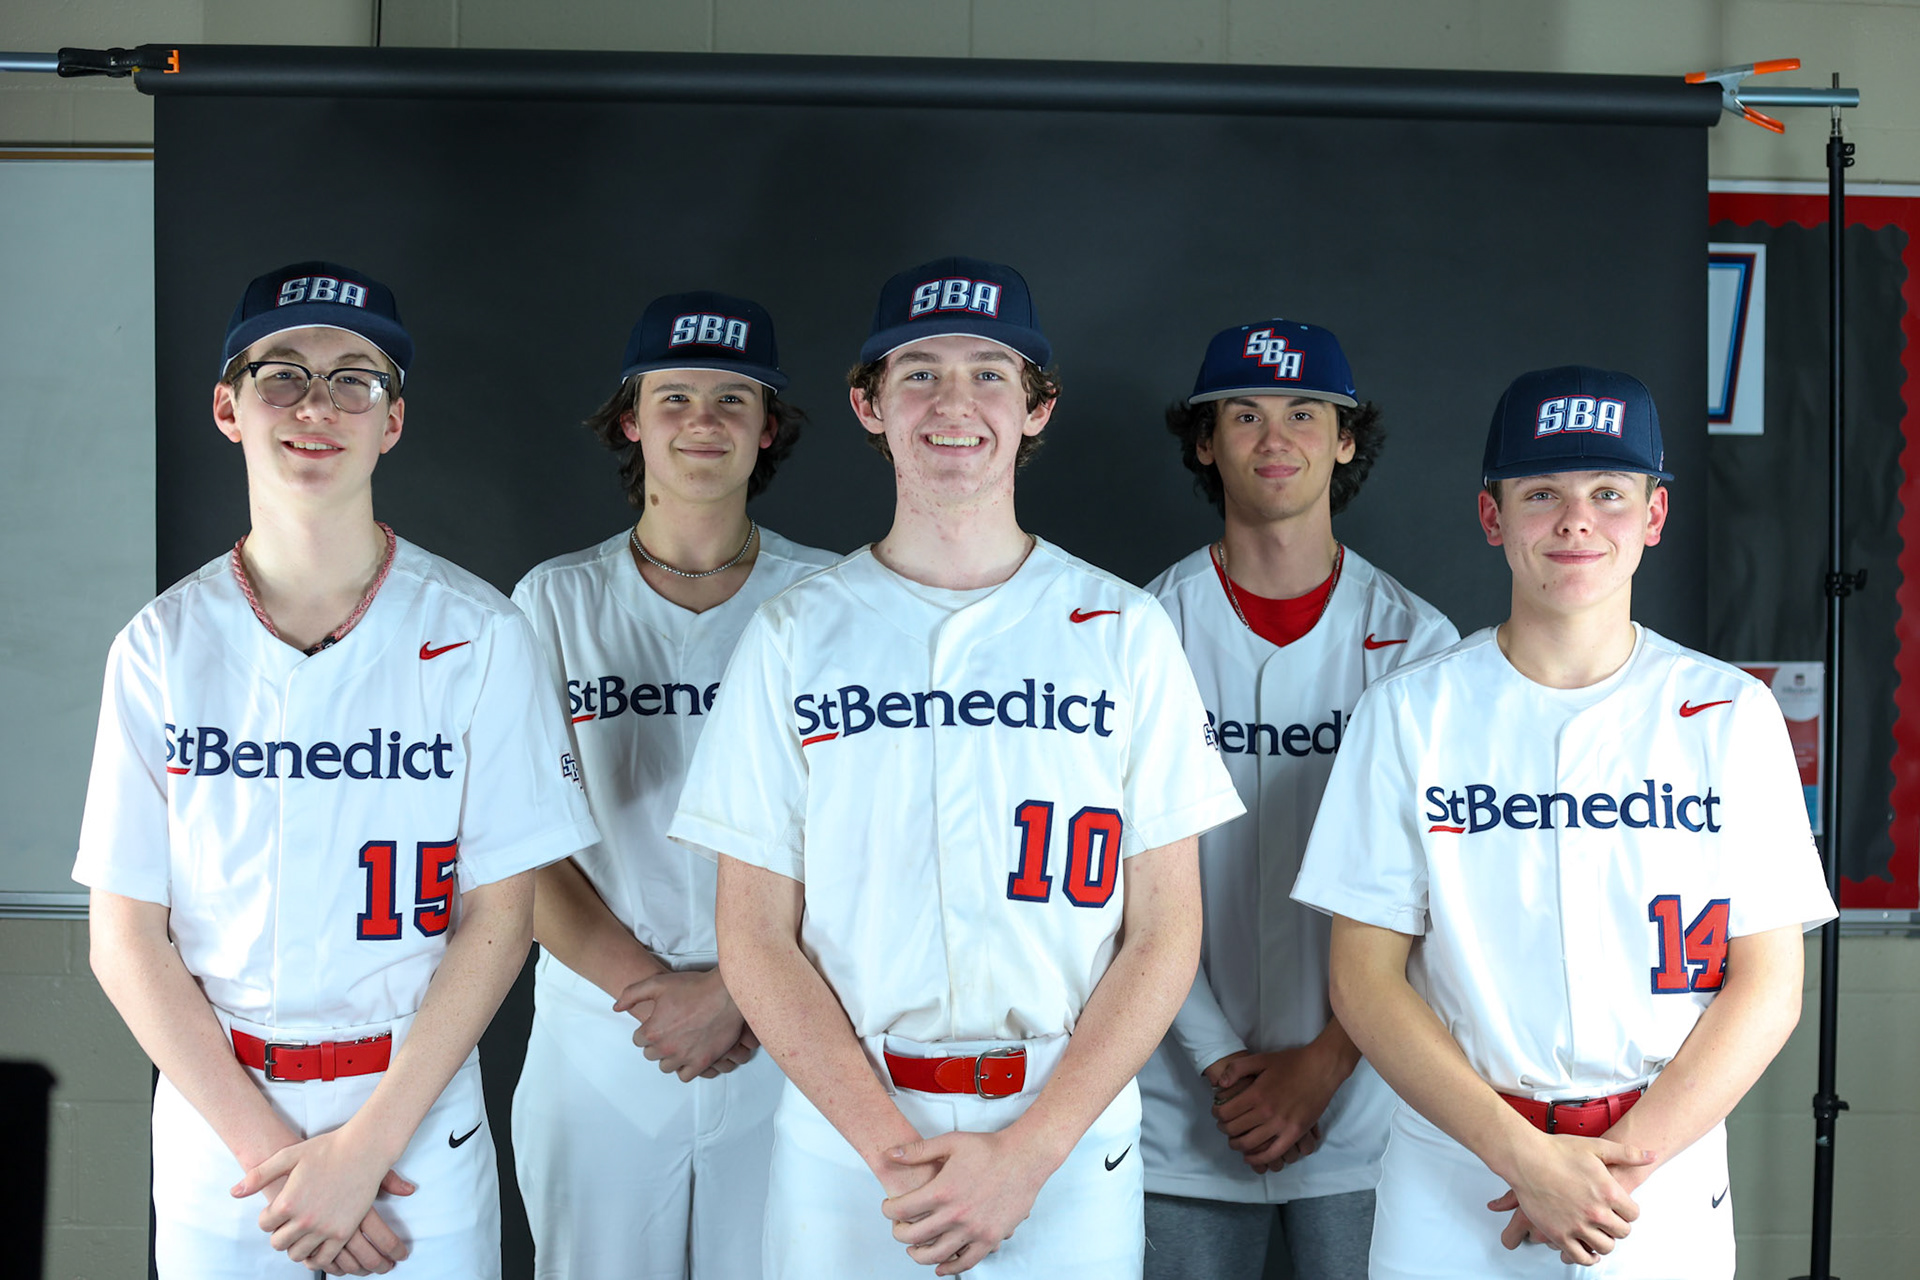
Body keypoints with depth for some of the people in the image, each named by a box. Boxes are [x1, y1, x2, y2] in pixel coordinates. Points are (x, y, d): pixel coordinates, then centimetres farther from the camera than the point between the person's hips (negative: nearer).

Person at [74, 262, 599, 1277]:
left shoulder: (477, 636, -6)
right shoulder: (162, 645, -2)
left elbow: (499, 917, -6)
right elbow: (127, 939, -2)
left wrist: (365, 1145, -12)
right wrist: (271, 1147, -10)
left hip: (418, 1108, -1)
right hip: (215, 1112, 1)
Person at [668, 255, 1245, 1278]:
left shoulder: (1126, 633, 1)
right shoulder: (793, 636, 2)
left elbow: (1164, 933, -1)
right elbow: (756, 935, 0)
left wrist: (1026, 1153, -11)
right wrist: (895, 1148, -11)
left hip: (1068, 1153, 0)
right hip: (843, 1140, 0)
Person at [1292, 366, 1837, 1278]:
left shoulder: (1732, 713, 0)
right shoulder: (1408, 713, -2)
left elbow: (1768, 986, -2)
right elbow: (1365, 980, -5)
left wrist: (1626, 1160, -12)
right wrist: (1526, 1154, -14)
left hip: (1668, 1202, 1)